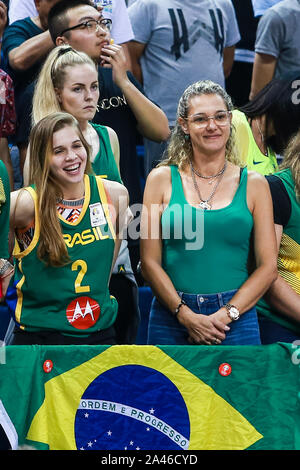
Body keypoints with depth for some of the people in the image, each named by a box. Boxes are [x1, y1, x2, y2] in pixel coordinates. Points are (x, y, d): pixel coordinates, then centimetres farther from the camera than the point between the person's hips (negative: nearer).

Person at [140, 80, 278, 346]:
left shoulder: (253, 184, 6)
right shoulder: (162, 179, 5)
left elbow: (268, 266, 2)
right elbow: (150, 262, 1)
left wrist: (226, 315, -10)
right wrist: (186, 315, -11)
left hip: (236, 320, 0)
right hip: (171, 318, 0)